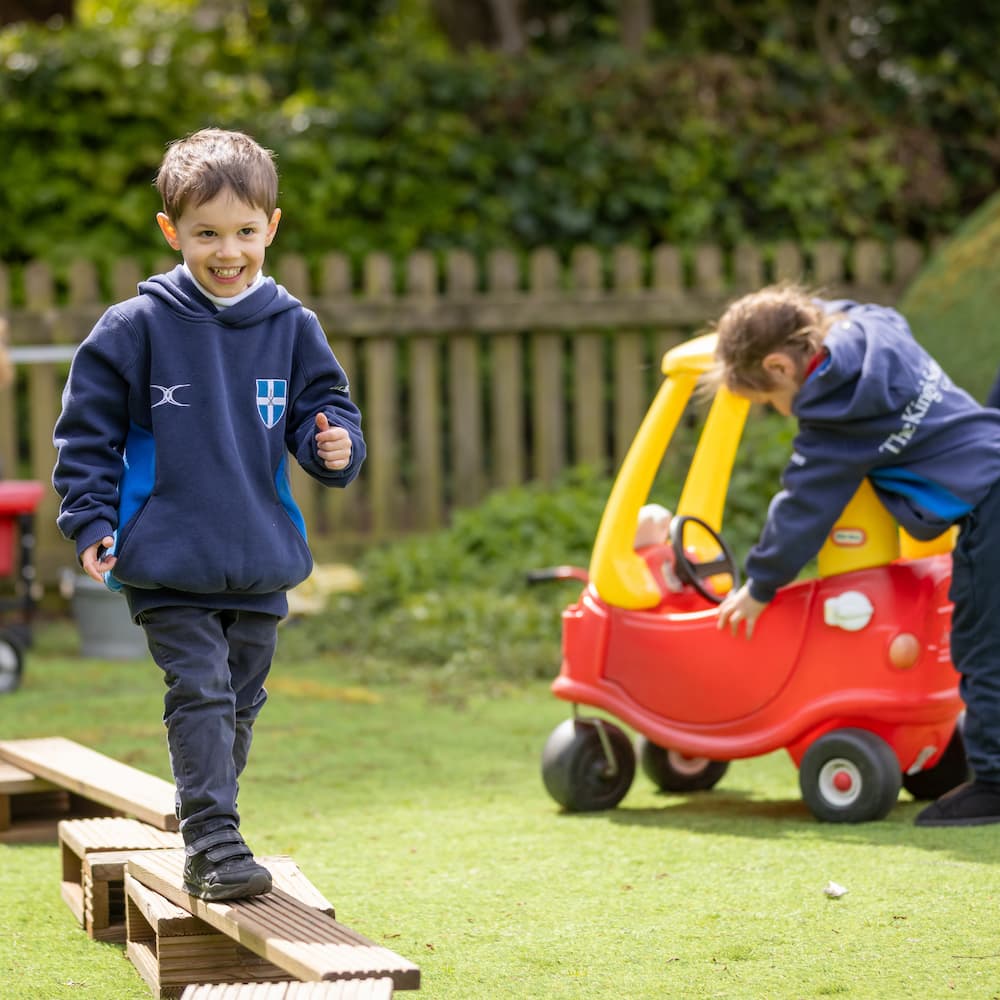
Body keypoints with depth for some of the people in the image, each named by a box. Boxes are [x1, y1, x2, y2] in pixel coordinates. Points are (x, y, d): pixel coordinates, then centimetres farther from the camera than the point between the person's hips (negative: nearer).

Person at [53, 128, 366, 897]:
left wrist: (335, 444, -12)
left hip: (262, 563, 4)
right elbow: (88, 429, 0)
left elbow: (322, 408, 11)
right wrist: (91, 521, -6)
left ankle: (208, 826, 30)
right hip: (167, 564, -4)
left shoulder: (292, 328, 3)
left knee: (240, 701, 14)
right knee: (199, 692, -12)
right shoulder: (136, 328, -5)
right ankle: (212, 841, -11)